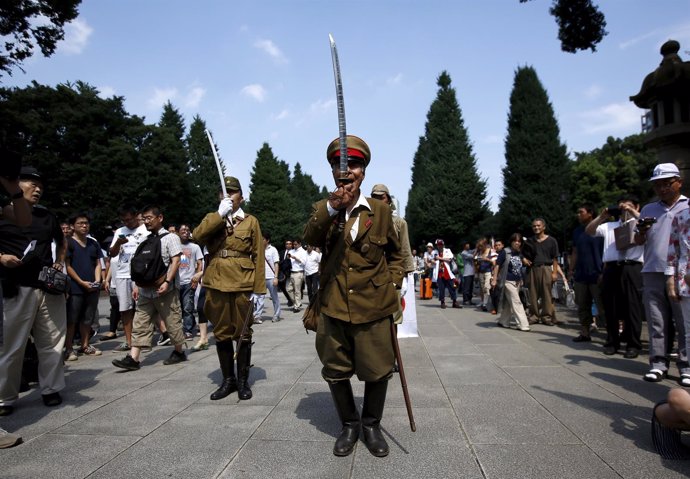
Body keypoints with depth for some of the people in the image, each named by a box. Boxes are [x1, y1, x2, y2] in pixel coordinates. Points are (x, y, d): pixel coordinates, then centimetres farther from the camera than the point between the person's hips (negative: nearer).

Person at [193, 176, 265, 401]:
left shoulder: (251, 221, 4)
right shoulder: (212, 218, 12)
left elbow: (258, 257, 0)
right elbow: (197, 236, -9)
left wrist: (258, 289, -6)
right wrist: (220, 214, -14)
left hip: (242, 284, -3)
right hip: (217, 284, 3)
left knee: (243, 333, 4)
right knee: (221, 333, 9)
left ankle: (243, 380, 17)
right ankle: (228, 379, 22)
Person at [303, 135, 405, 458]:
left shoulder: (380, 210, 3)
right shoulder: (323, 209, 4)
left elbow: (395, 254, 13)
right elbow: (309, 238, -17)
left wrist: (393, 286, 1)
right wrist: (332, 208, -32)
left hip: (374, 307, -1)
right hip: (334, 307, 1)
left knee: (376, 371, 8)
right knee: (335, 372, 12)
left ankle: (371, 425, 34)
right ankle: (349, 424, 36)